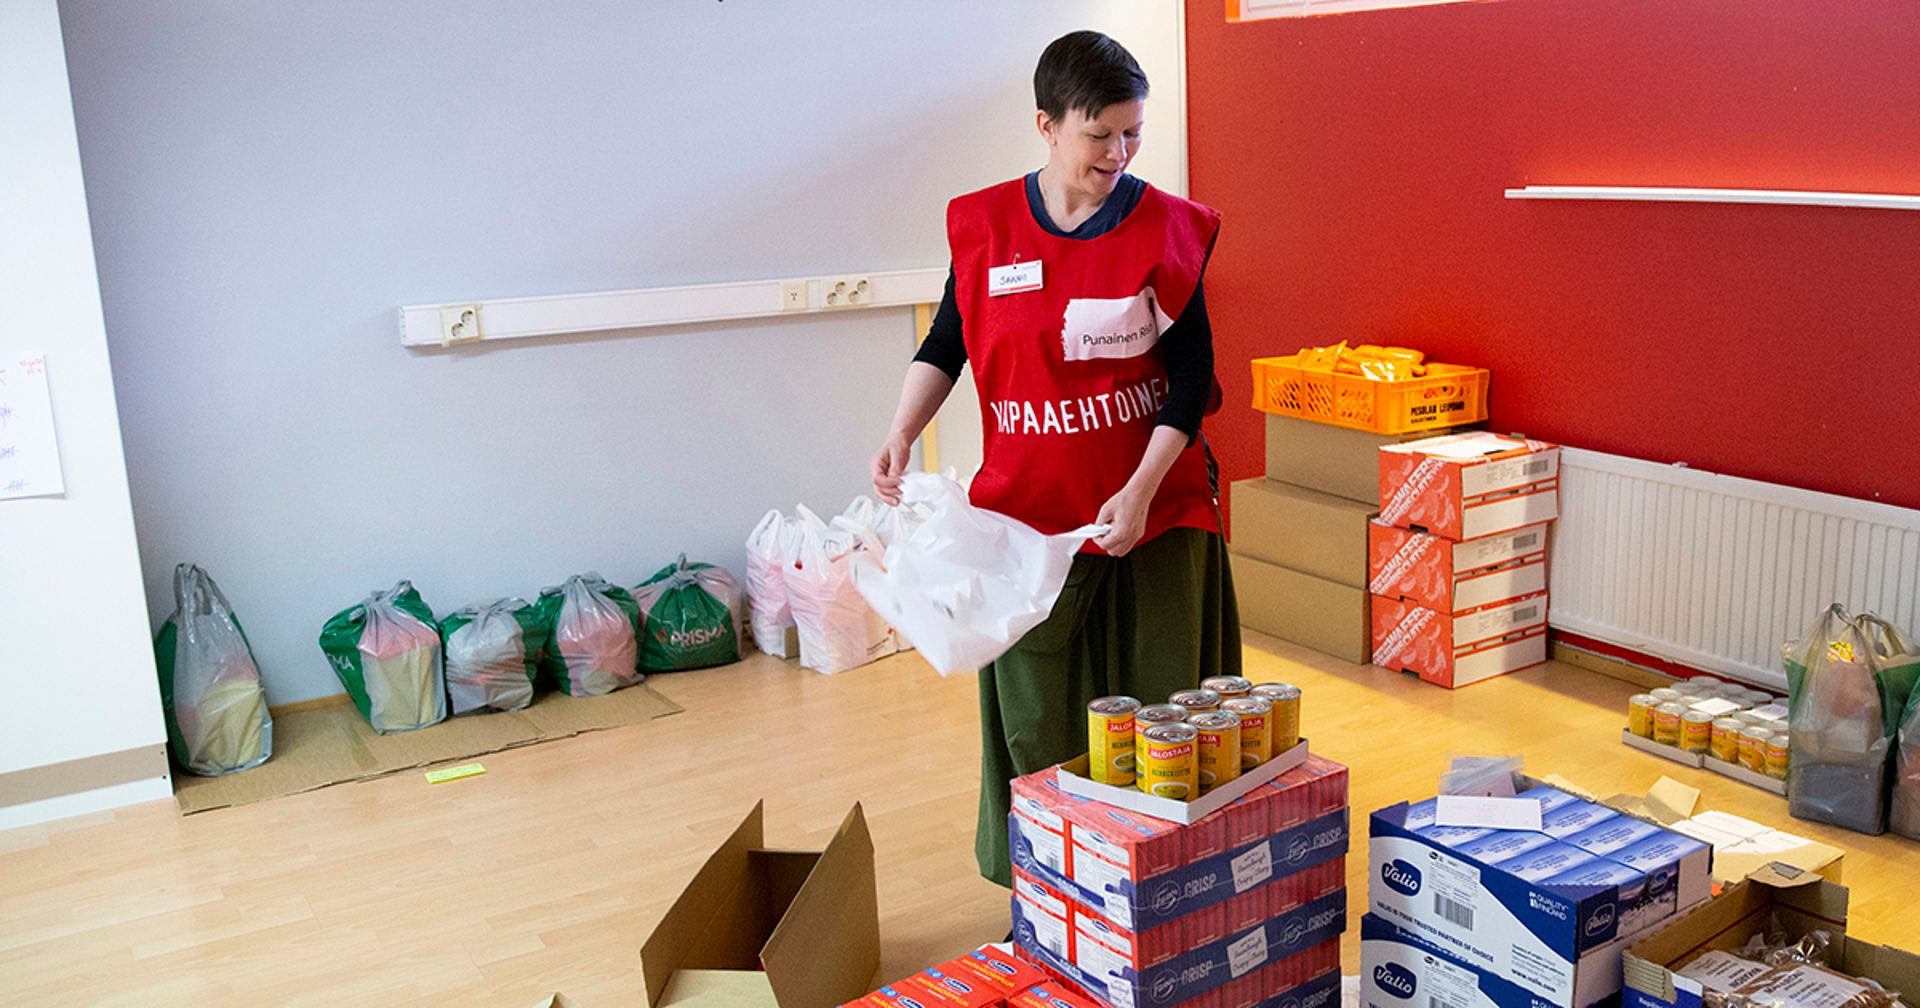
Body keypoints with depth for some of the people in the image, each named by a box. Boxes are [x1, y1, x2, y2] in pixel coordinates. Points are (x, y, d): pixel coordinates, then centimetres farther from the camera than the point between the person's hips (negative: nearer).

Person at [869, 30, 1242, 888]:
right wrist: (901, 436, -8)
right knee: (1036, 715, 9)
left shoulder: (1169, 228, -5)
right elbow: (946, 344, 8)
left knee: (1160, 705, 6)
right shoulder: (983, 226, -1)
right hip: (1027, 506, 1)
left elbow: (1192, 374, -5)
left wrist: (1141, 490, -16)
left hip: (1152, 503, -1)